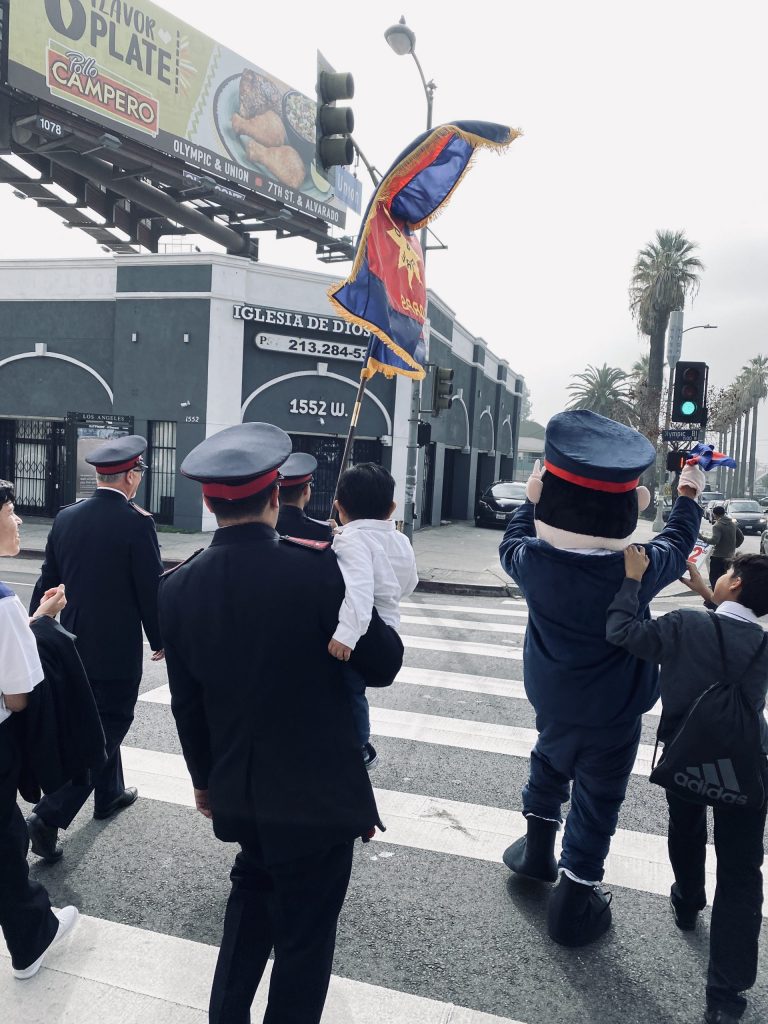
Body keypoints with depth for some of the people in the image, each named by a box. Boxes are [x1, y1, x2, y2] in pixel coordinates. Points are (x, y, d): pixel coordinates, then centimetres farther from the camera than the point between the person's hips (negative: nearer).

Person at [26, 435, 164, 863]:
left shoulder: (66, 517, 1)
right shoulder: (137, 522, -18)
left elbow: (47, 581, 7)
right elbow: (151, 591, -15)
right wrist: (161, 640, -2)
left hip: (73, 642, 7)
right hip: (117, 647, -7)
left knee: (95, 720, 23)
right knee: (107, 728, 5)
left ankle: (110, 793, 40)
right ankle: (49, 816, 0)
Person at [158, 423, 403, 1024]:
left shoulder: (178, 587, -10)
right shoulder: (319, 568, -23)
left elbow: (186, 704, 1)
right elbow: (384, 664, -14)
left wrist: (204, 778, 16)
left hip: (237, 790, 5)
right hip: (319, 792, -4)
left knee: (254, 886, 31)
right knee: (305, 930, 15)